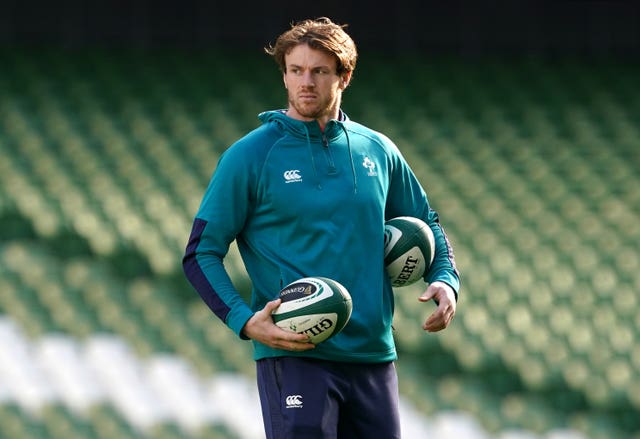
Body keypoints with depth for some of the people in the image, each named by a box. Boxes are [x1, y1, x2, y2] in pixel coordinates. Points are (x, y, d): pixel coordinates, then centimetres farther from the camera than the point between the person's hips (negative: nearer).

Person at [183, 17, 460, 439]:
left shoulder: (378, 151, 10)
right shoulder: (250, 155, -2)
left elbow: (427, 224, 24)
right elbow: (201, 254, -2)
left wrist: (445, 280, 4)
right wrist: (244, 321, -17)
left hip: (374, 355, 5)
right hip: (292, 354, -5)